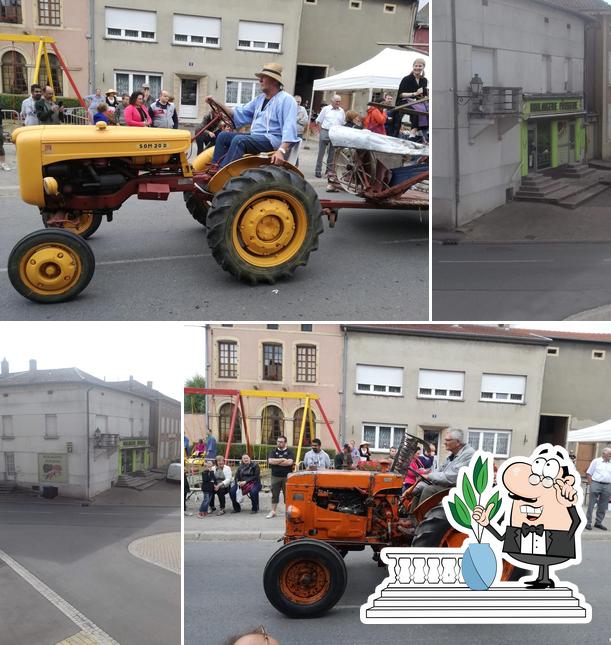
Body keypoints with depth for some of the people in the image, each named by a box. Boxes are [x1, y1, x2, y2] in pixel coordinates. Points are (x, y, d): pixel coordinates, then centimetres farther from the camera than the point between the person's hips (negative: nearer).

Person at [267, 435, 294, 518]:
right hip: (275, 476, 2)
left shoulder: (289, 452, 2)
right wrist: (282, 460, -12)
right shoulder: (273, 452, 9)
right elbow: (270, 461, -9)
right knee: (274, 495, 7)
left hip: (286, 477, -2)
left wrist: (276, 462, -10)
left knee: (287, 495, 1)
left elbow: (290, 462, -16)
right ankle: (273, 511, 15)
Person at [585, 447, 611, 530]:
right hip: (596, 484, -4)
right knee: (591, 504, -2)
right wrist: (591, 484, -5)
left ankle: (598, 522, 19)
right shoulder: (596, 461, 1)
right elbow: (588, 473, 2)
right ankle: (588, 522, 3)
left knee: (603, 506, 8)